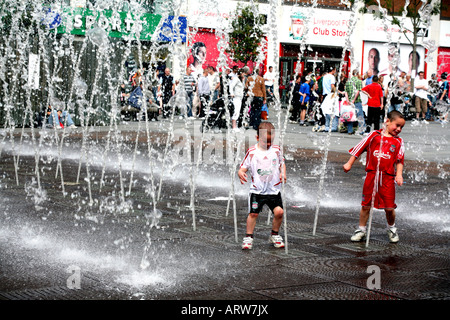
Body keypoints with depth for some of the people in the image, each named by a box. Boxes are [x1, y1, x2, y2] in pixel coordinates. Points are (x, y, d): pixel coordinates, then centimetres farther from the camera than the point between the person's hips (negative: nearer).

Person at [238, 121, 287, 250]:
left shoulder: (276, 150, 4)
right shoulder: (252, 152, -3)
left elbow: (282, 163, 19)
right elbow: (243, 167, -2)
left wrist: (283, 173, 0)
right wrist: (240, 173, -24)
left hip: (274, 189, 2)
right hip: (257, 190, -2)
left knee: (279, 212, -7)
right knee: (253, 213, -4)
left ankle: (275, 234, 15)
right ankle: (248, 237, 11)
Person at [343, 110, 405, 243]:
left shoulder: (398, 141, 7)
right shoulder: (374, 135, 4)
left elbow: (400, 160, 2)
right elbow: (359, 149, 7)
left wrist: (399, 174, -12)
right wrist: (349, 163, 6)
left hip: (388, 178, 0)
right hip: (371, 175, 0)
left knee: (389, 207, 0)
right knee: (366, 205, 6)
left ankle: (391, 228, 26)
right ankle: (361, 229, 20)